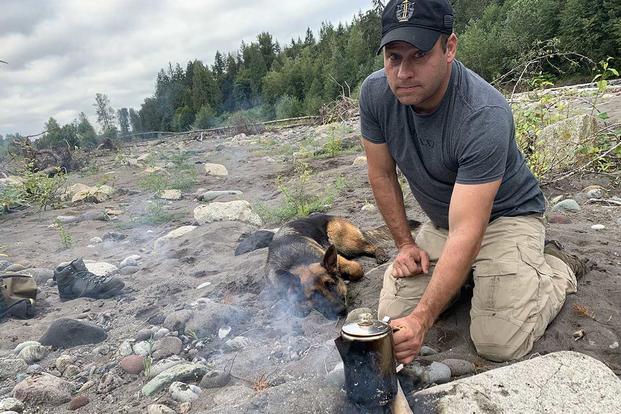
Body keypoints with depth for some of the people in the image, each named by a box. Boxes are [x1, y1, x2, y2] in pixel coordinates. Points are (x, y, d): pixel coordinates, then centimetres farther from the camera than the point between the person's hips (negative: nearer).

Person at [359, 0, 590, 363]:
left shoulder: (485, 114, -33)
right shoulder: (375, 92, -16)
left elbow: (466, 233, -37)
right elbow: (382, 174, -2)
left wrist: (422, 318, -43)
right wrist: (406, 244, -4)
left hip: (506, 215, -4)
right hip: (439, 222, 5)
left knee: (498, 344, -16)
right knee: (392, 318, -6)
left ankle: (557, 266, 13)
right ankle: (469, 271, 20)